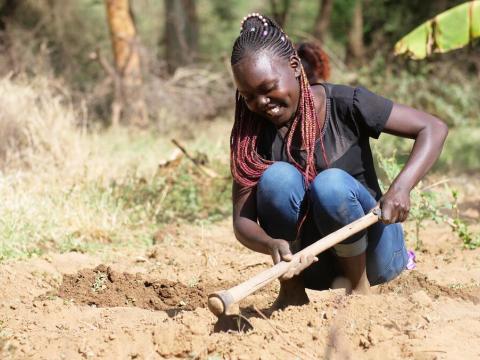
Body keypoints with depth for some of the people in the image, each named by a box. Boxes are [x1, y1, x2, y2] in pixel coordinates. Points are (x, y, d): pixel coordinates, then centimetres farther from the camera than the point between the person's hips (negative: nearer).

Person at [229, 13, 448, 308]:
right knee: (278, 176, -24)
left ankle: (359, 289, -10)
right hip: (312, 264, 2)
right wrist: (272, 245, -34)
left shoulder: (344, 105, -12)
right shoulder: (252, 135, -5)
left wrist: (401, 188, -27)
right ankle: (291, 291, -11)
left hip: (370, 255, -2)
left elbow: (433, 128, -11)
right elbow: (242, 220, -11)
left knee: (331, 184, -31)